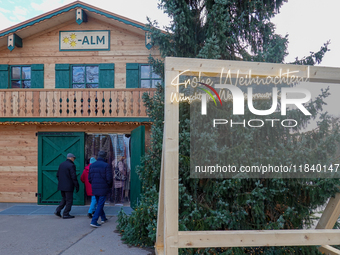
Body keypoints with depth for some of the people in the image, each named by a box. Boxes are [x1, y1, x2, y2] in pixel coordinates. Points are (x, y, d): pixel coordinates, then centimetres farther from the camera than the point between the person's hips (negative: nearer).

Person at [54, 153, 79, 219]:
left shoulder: (61, 164, 10)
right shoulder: (71, 165, -15)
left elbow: (57, 175, 15)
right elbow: (73, 177, -17)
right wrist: (77, 186, -11)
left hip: (61, 186, 8)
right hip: (68, 186, -8)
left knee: (64, 199, 21)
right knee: (69, 200, 3)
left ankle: (58, 210, 11)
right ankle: (65, 214, 6)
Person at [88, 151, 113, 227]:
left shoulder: (92, 165, 5)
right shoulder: (106, 165, -12)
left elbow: (89, 178, 8)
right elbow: (109, 178, -14)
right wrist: (110, 186, 3)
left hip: (94, 189, 6)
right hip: (103, 189, -6)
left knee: (99, 204, 20)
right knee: (100, 205, -1)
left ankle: (103, 218, 33)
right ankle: (94, 221, -7)